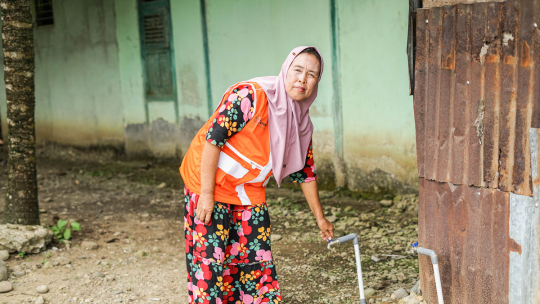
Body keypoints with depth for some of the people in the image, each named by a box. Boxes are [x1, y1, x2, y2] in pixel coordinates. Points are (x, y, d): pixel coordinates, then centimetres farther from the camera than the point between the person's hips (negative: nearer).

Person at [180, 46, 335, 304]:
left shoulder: (301, 123, 2)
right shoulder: (250, 95, -21)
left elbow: (304, 172, 12)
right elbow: (213, 137, -22)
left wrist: (320, 217, 16)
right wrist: (207, 194, -22)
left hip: (250, 193, 7)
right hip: (209, 183, -7)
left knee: (257, 261, 7)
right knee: (209, 259, -5)